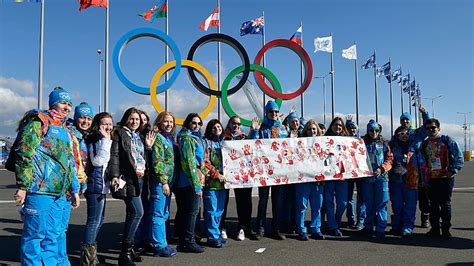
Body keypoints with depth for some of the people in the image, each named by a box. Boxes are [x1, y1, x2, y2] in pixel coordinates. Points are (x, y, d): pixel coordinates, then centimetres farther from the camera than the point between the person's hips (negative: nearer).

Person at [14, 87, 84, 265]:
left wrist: (74, 190, 21)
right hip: (39, 190, -7)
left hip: (59, 193, 7)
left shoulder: (67, 131, 21)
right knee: (35, 234, -2)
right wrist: (22, 186, -16)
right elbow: (24, 154, -11)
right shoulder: (40, 121, -2)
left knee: (53, 235, 12)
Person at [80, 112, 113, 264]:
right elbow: (98, 160, -22)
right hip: (95, 184, -10)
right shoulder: (95, 139, -10)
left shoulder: (104, 140, 19)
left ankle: (90, 255, 25)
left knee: (99, 220, 15)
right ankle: (87, 257, -2)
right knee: (94, 220, -8)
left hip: (102, 185, 10)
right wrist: (106, 140, -19)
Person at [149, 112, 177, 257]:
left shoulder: (170, 138, 15)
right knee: (158, 215, -3)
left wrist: (170, 181, 15)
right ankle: (159, 246, 3)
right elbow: (157, 162, -16)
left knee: (164, 214, 14)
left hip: (168, 180, 9)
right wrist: (163, 181, -19)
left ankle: (161, 243, 23)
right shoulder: (158, 138, -10)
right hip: (159, 181, -9)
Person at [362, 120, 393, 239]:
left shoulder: (383, 144, 8)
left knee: (381, 204, -3)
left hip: (381, 177, -1)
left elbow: (389, 159, 3)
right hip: (367, 178, 1)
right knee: (369, 204, 8)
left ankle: (380, 230, 1)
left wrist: (382, 169, -12)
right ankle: (368, 227, 18)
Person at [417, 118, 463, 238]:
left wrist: (453, 171, -8)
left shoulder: (447, 140, -1)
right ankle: (435, 228, 16)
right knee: (433, 204, 8)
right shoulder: (424, 144, 12)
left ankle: (446, 229, 9)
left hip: (446, 178, -4)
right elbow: (422, 162, 15)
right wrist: (424, 178, 10)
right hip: (431, 179, 4)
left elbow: (459, 157, -2)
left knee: (445, 203, 0)